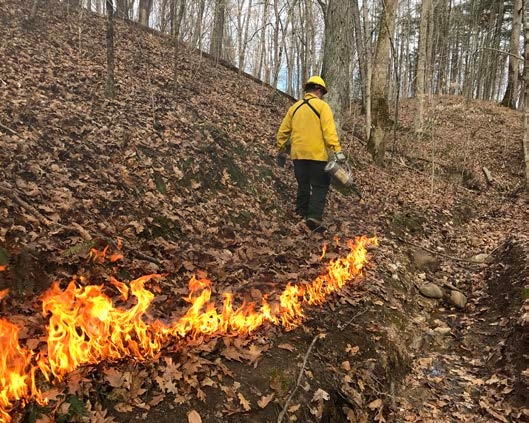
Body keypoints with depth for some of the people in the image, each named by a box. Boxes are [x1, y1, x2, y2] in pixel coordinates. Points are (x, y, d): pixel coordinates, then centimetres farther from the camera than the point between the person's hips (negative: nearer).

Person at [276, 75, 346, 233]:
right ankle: (314, 217, -12)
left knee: (303, 186, 16)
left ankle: (301, 216, 20)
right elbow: (329, 130, -15)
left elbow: (283, 131, 14)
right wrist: (337, 150, -19)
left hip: (298, 154, 5)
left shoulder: (294, 107, 14)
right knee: (320, 186, 1)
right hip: (316, 154, -5)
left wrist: (281, 150, 25)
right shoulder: (322, 106, -2)